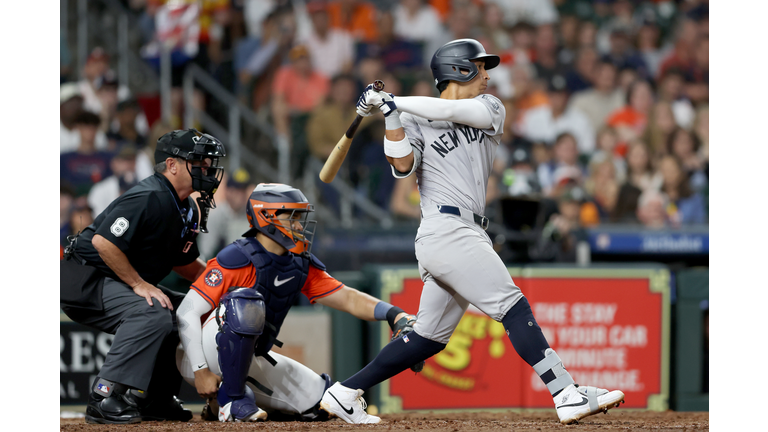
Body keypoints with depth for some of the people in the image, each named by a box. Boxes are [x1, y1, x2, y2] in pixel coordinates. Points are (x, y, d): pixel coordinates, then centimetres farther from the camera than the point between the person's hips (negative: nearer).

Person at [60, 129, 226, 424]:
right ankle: (104, 399, -33)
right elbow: (103, 241, -28)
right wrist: (139, 284, -24)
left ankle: (153, 400, 12)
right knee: (153, 313, -31)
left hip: (120, 286, 11)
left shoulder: (188, 211, 11)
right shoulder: (150, 198, -21)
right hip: (84, 282, -11)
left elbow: (185, 263, 22)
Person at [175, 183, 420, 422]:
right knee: (245, 302, -35)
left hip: (247, 361, 7)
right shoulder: (238, 260, -20)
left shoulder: (302, 266, 3)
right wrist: (201, 372, -27)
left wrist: (393, 314, -18)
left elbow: (347, 298, 0)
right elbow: (187, 313, -22)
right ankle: (231, 401, -22)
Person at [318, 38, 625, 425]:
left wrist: (391, 101, -3)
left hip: (467, 234, 7)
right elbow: (402, 165, -12)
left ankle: (345, 393, 16)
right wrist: (390, 114, -17)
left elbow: (453, 111, -2)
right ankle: (567, 396, -21)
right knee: (513, 308, -15)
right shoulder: (415, 122, 4)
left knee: (430, 336, 10)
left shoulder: (489, 109, 18)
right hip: (446, 230, -7)